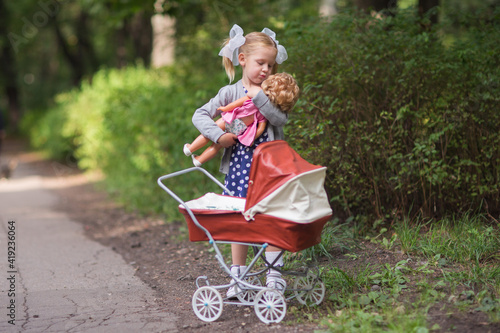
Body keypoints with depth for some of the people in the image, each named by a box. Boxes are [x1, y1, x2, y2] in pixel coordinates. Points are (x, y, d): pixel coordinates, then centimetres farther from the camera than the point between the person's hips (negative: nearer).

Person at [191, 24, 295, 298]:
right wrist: (219, 135, -16)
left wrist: (259, 98, -20)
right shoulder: (230, 93, 2)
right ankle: (237, 278, 16)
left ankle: (275, 275, 10)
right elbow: (199, 116, -2)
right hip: (239, 166, 0)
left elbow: (281, 118, -13)